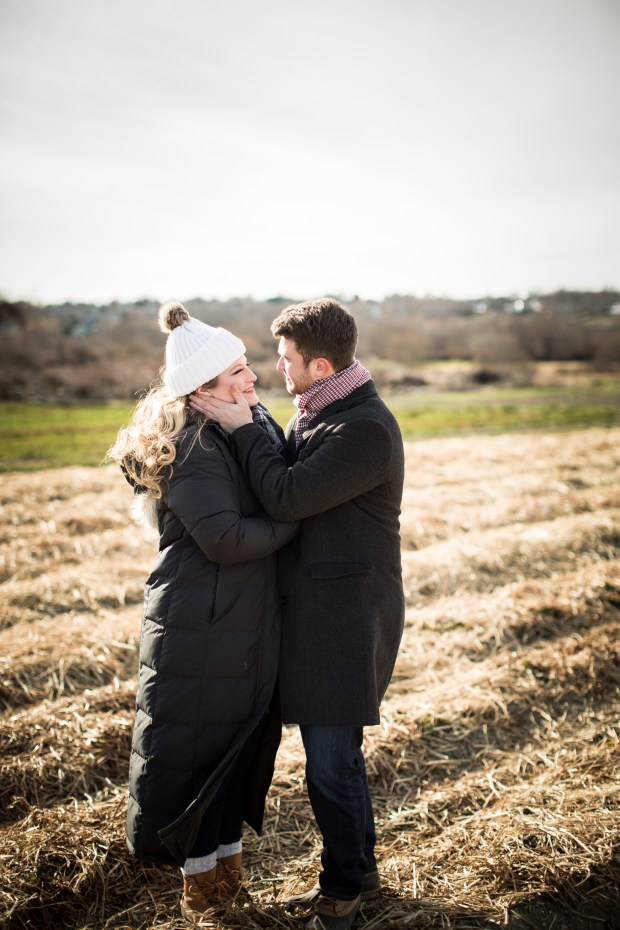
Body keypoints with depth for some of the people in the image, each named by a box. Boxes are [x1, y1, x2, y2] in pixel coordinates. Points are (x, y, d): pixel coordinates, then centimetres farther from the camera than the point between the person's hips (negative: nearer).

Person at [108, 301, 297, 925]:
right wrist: (293, 525, -12)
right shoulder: (192, 446, -20)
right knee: (199, 754, 7)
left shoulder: (254, 425, 8)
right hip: (200, 631, -9)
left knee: (240, 747, 19)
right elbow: (226, 538, -25)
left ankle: (227, 880, 38)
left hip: (249, 625, 9)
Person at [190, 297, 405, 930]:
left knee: (332, 763, 2)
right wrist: (247, 423, 3)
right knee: (332, 753, 19)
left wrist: (240, 427, -12)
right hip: (311, 609, 9)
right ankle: (358, 869, 38)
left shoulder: (366, 428, -20)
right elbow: (284, 478, 13)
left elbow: (286, 498, -21)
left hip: (345, 615, -9)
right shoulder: (316, 413, 11)